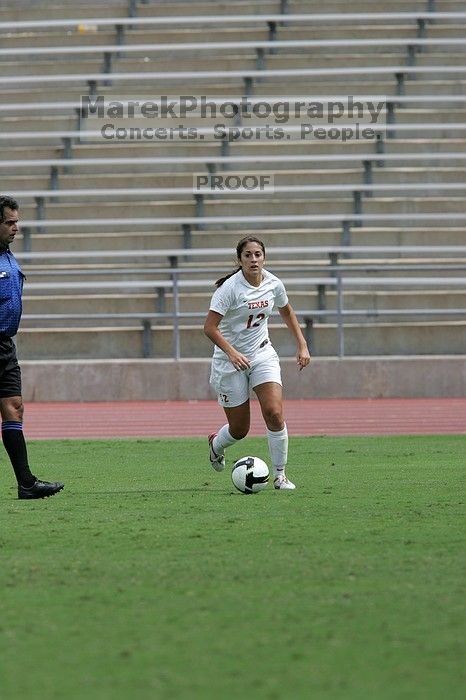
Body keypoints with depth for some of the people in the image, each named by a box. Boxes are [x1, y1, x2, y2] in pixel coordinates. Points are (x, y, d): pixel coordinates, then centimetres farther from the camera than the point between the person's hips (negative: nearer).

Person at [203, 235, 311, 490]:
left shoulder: (273, 284, -3)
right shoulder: (230, 288, -19)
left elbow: (287, 312, 17)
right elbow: (209, 327, -23)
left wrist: (302, 345, 11)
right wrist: (232, 353, -37)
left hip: (263, 354, 3)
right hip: (230, 361, -3)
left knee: (275, 414, -17)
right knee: (239, 430, 4)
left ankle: (280, 475, -3)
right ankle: (216, 444, 41)